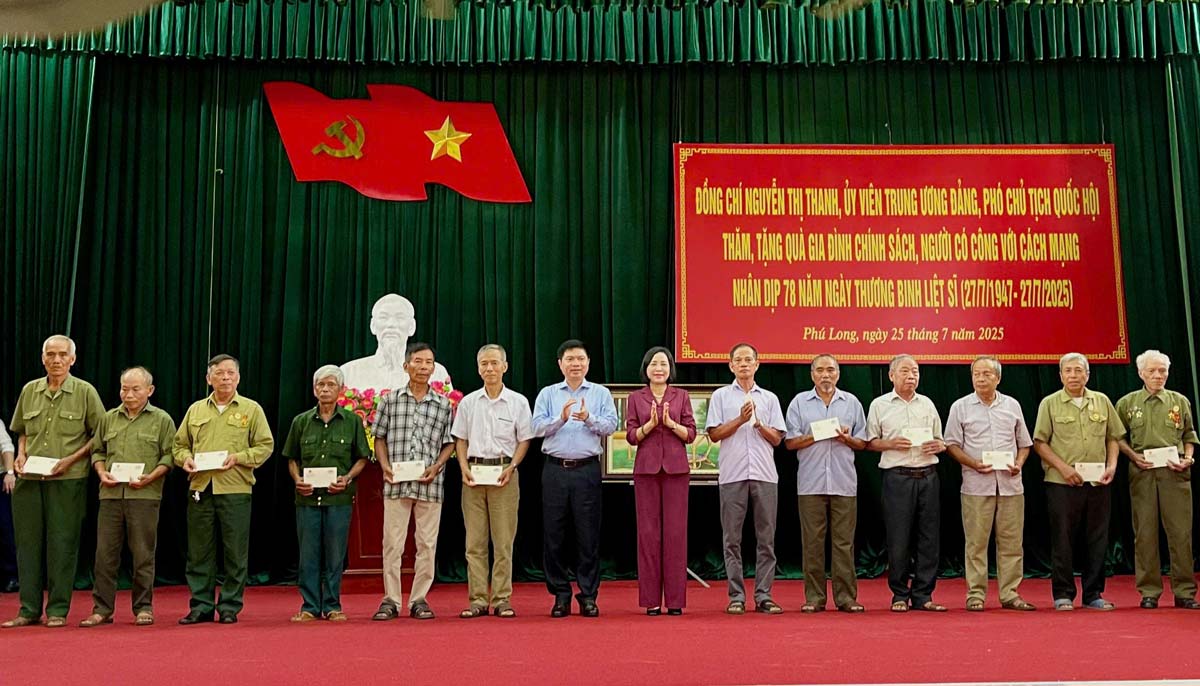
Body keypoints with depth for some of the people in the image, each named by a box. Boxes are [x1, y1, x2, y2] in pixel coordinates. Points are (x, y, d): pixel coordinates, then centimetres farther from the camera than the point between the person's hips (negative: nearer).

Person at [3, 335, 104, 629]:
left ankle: (58, 610, 7)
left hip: (68, 480, -4)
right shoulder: (29, 390, 10)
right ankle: (29, 609, 16)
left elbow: (100, 435, 0)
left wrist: (71, 459, -10)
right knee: (28, 542, 7)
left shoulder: (85, 392, -1)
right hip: (29, 479, 4)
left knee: (62, 544, -1)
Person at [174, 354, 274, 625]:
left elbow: (265, 445, 2)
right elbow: (180, 444, 19)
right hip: (200, 488, 3)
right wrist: (185, 458, -2)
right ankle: (201, 606, 15)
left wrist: (238, 457, -12)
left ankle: (230, 607, 10)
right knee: (199, 551, 6)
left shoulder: (251, 409, 5)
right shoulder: (195, 410, 14)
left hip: (235, 490, -3)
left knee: (235, 553, 0)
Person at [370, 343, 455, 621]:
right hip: (396, 484, -1)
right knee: (392, 542, 1)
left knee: (427, 543, 4)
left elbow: (449, 442, 10)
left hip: (430, 485, 1)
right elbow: (380, 438, 10)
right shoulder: (391, 400, 7)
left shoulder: (443, 404, 7)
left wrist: (436, 467, -6)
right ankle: (391, 600, 10)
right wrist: (385, 466, -4)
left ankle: (419, 599, 14)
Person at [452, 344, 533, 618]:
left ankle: (502, 599, 5)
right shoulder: (468, 402, 10)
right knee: (474, 541, 2)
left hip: (504, 472, -2)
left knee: (504, 540, -1)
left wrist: (511, 467, -9)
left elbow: (524, 440, 4)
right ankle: (477, 599, 7)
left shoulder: (518, 402, 5)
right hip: (474, 471, 2)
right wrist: (464, 468, -3)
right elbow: (460, 440, 12)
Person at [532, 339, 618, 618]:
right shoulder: (547, 394, 10)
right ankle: (560, 594, 14)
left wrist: (588, 419, -20)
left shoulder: (601, 393, 9)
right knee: (554, 534, 4)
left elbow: (611, 425, -3)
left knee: (589, 535, 1)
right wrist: (561, 419, -18)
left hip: (587, 470, -1)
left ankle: (588, 595, 9)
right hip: (555, 470, 1)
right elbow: (537, 427, -2)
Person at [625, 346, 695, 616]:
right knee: (648, 531, 0)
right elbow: (631, 436, 3)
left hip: (676, 469, 0)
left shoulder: (682, 396, 9)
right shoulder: (635, 398, 9)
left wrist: (670, 423, -12)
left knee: (676, 531, -1)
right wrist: (650, 424, -13)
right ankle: (651, 599, 7)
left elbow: (691, 434, 4)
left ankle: (675, 599, 6)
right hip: (646, 468, 0)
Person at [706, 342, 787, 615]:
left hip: (765, 475, 2)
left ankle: (763, 596, 6)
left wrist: (759, 424, -7)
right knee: (732, 539, 0)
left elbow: (777, 439, 11)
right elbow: (714, 434, 2)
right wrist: (740, 419, -9)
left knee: (766, 538, 1)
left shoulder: (769, 398, 15)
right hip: (732, 475, -1)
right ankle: (736, 597, 6)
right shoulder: (721, 396, 10)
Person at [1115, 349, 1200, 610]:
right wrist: (1134, 456, -5)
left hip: (1175, 473, 1)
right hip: (1142, 472, 0)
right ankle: (1149, 592, 8)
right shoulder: (1127, 403, 8)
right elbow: (1117, 437, 11)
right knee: (1145, 533, 1)